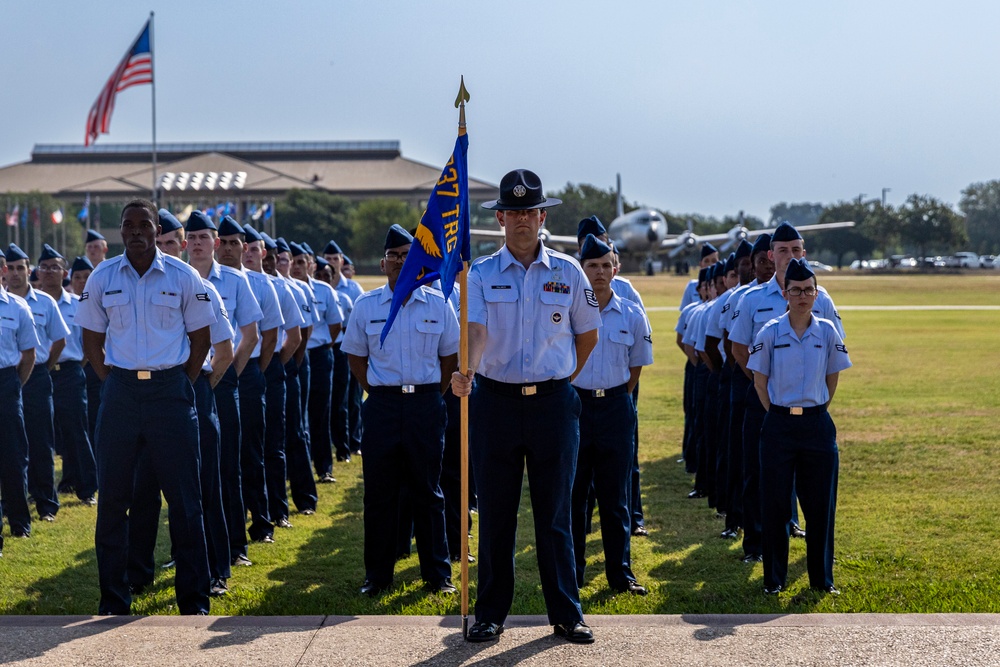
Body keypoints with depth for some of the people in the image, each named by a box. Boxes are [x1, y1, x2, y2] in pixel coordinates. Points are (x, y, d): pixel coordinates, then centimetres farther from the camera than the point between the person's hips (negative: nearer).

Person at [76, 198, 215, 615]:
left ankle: (194, 599, 8)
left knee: (183, 497, 0)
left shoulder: (182, 277, 0)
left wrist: (183, 386, 3)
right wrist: (112, 382, 5)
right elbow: (92, 337, 12)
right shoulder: (102, 278, 4)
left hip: (170, 389, -2)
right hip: (120, 391, 2)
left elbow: (200, 336, 7)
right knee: (112, 497, 4)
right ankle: (113, 599, 15)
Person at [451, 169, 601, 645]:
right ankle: (490, 614, 15)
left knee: (555, 513, 5)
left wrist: (561, 381, 11)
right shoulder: (481, 275, 1)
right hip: (496, 402, 0)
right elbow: (476, 329, -15)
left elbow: (587, 334, 14)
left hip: (553, 403, 0)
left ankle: (567, 614, 13)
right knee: (495, 513, 6)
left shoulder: (568, 273, 4)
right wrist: (467, 371, -33)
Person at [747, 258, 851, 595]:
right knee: (775, 503, 2)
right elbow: (760, 382, 3)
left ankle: (822, 577, 17)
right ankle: (774, 577, 13)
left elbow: (832, 380, 10)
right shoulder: (769, 333, -4)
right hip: (779, 425, -1)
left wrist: (815, 412, 6)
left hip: (817, 425, 1)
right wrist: (779, 414, 1)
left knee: (820, 503, 5)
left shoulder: (827, 332, 1)